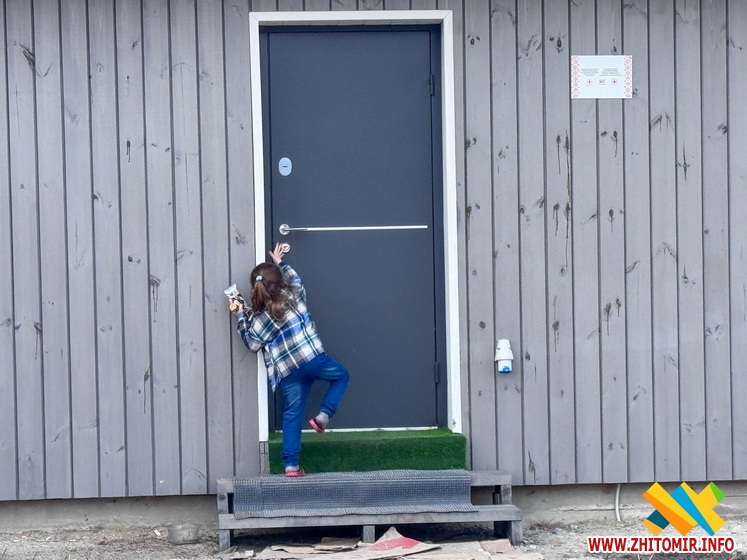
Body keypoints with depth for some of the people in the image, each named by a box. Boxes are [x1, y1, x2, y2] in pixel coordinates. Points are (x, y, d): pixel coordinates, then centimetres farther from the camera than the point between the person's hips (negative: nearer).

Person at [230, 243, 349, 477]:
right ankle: (323, 415, 7)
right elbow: (295, 279, 24)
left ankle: (291, 464, 6)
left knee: (292, 414, 9)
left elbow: (253, 344, 9)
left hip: (286, 372, 2)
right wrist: (280, 263, 38)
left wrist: (240, 316, 10)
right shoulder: (292, 296, 3)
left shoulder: (254, 319, 1)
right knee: (341, 375, 25)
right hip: (311, 358, -2)